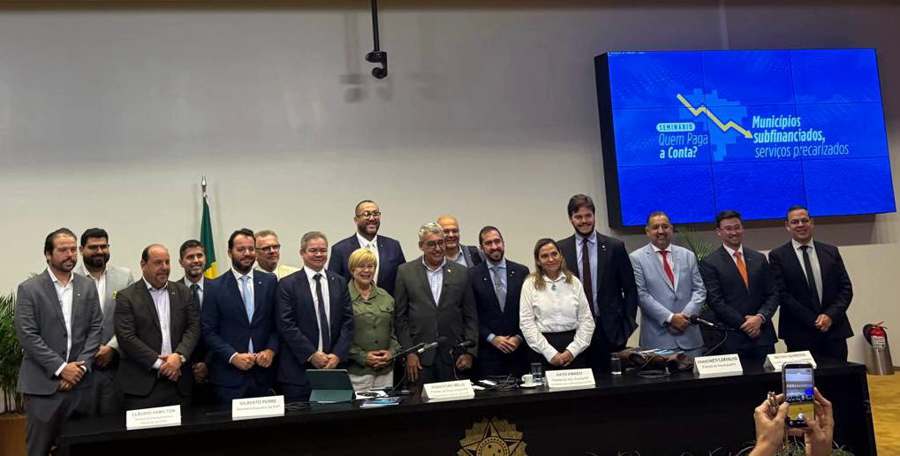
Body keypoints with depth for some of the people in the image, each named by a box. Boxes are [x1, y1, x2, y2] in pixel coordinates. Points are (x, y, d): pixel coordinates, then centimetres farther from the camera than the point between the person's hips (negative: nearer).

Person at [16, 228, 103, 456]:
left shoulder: (88, 287, 10)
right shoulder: (29, 289, -2)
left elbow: (96, 329, 6)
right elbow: (27, 335, -8)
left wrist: (81, 366, -7)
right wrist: (60, 367, -13)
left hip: (81, 382, 3)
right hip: (43, 384, -3)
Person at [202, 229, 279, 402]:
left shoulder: (270, 282, 8)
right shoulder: (215, 287, 1)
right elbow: (208, 331, -2)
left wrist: (271, 350, -7)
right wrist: (233, 356, -12)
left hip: (263, 371, 2)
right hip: (229, 375, -2)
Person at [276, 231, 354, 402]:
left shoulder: (340, 283, 11)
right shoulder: (287, 284, -1)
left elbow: (348, 322, 6)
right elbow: (286, 325, -7)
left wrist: (338, 354, -6)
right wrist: (311, 354, -12)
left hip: (334, 364, 3)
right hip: (299, 368, -3)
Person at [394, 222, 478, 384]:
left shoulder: (461, 273, 6)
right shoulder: (405, 272, 2)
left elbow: (471, 316, 7)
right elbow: (400, 317, 2)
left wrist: (470, 352, 0)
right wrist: (408, 353, -4)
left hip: (453, 355, 1)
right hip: (420, 356, -1)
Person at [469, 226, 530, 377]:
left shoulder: (521, 272, 6)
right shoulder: (472, 275, 0)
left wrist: (519, 337, -4)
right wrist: (492, 338, -8)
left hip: (519, 348, 2)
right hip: (488, 352, -2)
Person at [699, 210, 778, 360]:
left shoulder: (759, 258, 13)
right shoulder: (709, 263, -2)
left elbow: (772, 295, 10)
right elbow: (715, 301, -8)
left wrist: (760, 317, -8)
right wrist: (744, 324, -11)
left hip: (763, 335, 4)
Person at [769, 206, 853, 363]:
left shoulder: (831, 252, 11)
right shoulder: (778, 256, 1)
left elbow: (846, 288, 8)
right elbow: (782, 295, -6)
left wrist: (831, 315, -8)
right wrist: (813, 320, -11)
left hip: (834, 329, 3)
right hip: (800, 335, -3)